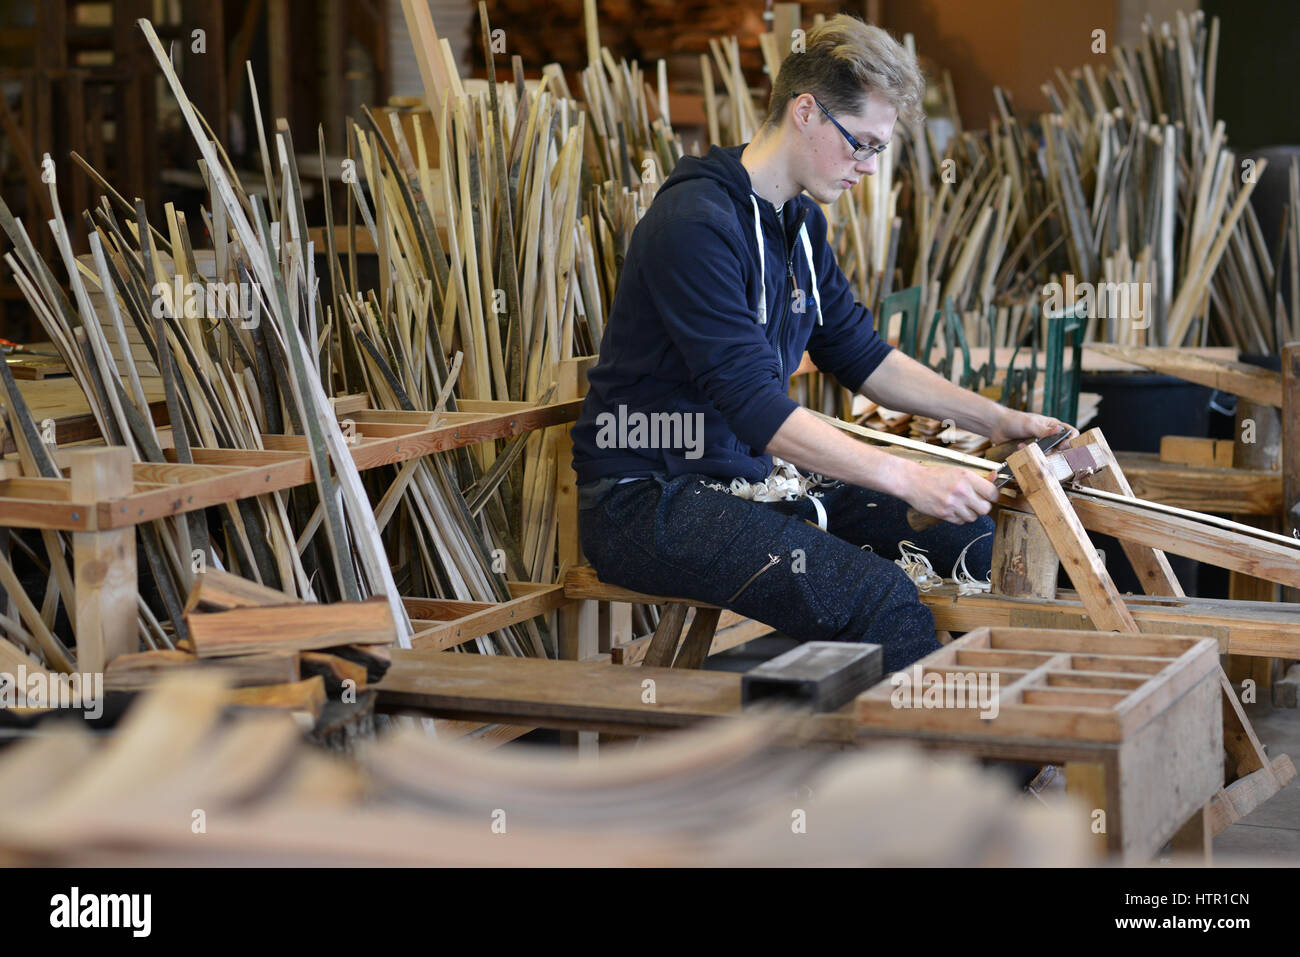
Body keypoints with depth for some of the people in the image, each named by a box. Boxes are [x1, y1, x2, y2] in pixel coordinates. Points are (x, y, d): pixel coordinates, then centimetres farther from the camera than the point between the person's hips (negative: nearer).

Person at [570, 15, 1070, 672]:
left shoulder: (800, 223, 11)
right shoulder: (695, 221, -20)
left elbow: (862, 356, 19)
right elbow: (755, 405, -27)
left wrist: (997, 421, 9)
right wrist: (905, 478, -31)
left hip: (754, 477, 10)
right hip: (650, 497, -9)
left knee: (970, 536, 0)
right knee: (880, 601, -28)